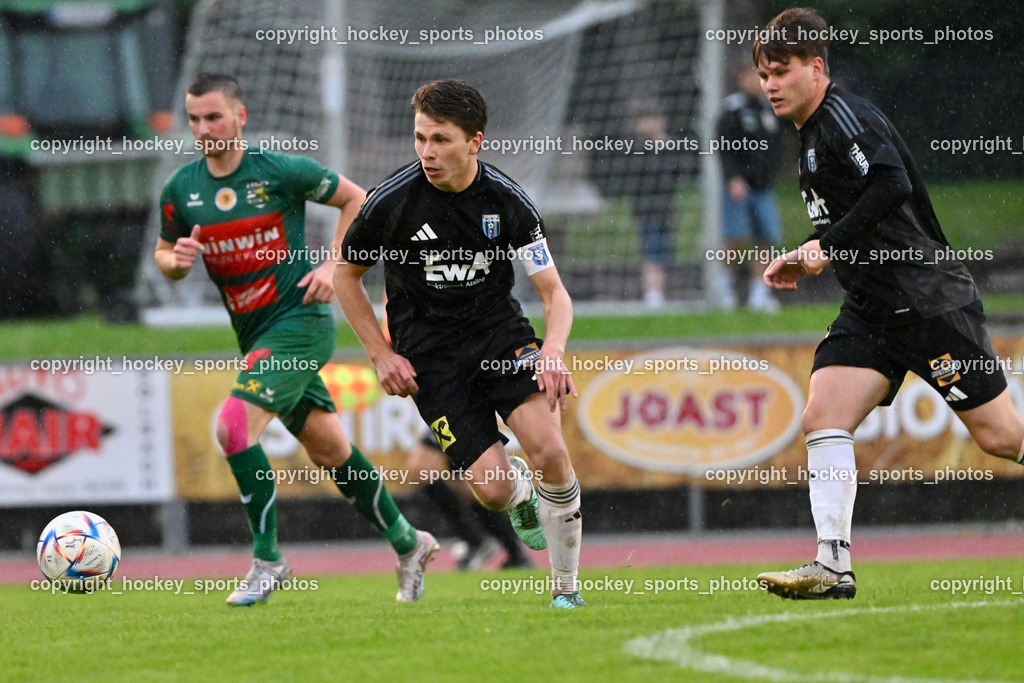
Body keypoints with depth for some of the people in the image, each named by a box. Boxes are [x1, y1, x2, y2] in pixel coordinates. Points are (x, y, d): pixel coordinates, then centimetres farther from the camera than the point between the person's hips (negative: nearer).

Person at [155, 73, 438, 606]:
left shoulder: (281, 171, -11)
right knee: (329, 450, 14)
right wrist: (177, 259, -9)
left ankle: (267, 561, -11)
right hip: (254, 335, 6)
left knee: (233, 426, -22)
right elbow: (165, 257, 14)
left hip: (299, 320, -6)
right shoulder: (181, 189, 2)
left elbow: (356, 200, 2)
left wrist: (334, 266, -8)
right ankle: (407, 544, 31)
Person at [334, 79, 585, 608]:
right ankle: (522, 493, 27)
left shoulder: (507, 201, -10)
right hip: (429, 356, -1)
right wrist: (382, 355, -2)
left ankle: (565, 586, -2)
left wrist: (553, 350, -29)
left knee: (549, 449, -22)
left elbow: (554, 292, -8)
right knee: (493, 489, -14)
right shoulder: (391, 201, -13)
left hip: (502, 335, 1)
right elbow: (345, 273, 4)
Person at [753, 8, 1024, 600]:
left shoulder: (845, 117, -14)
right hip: (873, 308, 9)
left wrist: (828, 245, -24)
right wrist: (807, 260, 14)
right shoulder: (813, 134, 16)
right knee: (823, 419, -8)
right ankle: (834, 567, -12)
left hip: (930, 300, -9)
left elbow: (892, 184, -29)